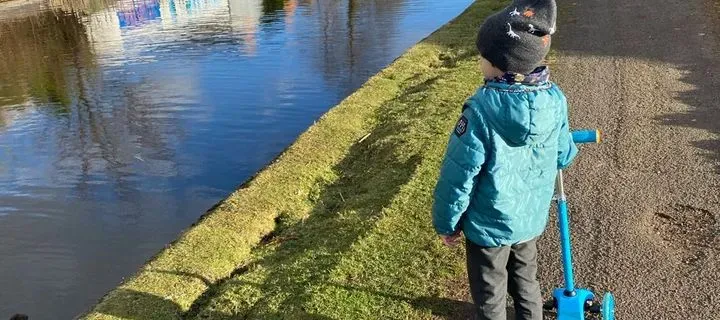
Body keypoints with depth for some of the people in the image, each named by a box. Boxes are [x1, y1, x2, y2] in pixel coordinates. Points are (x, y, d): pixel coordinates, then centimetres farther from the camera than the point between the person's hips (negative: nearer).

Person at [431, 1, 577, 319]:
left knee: (489, 293, 18)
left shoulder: (482, 108, -30)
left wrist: (447, 222, -8)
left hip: (489, 224, -5)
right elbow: (563, 156, 1)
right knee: (525, 279, 29)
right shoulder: (554, 98, -13)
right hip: (532, 217, 6)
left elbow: (458, 174, -23)